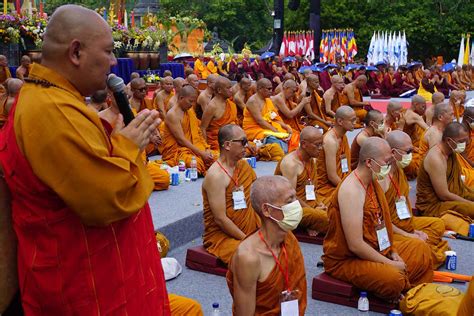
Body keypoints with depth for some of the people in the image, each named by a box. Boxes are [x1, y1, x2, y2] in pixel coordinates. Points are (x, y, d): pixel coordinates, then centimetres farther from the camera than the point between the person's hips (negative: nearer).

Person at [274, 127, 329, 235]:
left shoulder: (312, 160, 10)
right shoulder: (290, 163, -17)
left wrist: (319, 204, 1)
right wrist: (313, 210, -16)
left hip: (311, 205, 8)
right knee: (324, 217, -32)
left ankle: (311, 226, -7)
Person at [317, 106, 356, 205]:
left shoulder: (343, 136, 7)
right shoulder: (331, 141, -22)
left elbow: (347, 167, 11)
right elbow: (332, 176, -22)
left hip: (342, 183, 9)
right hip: (328, 188, -9)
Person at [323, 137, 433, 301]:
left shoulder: (373, 182, 3)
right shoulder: (352, 191, -27)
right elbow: (355, 245, -29)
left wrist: (393, 253, 2)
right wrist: (390, 263, -19)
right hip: (346, 260, -10)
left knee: (420, 248, 9)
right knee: (394, 278, -30)